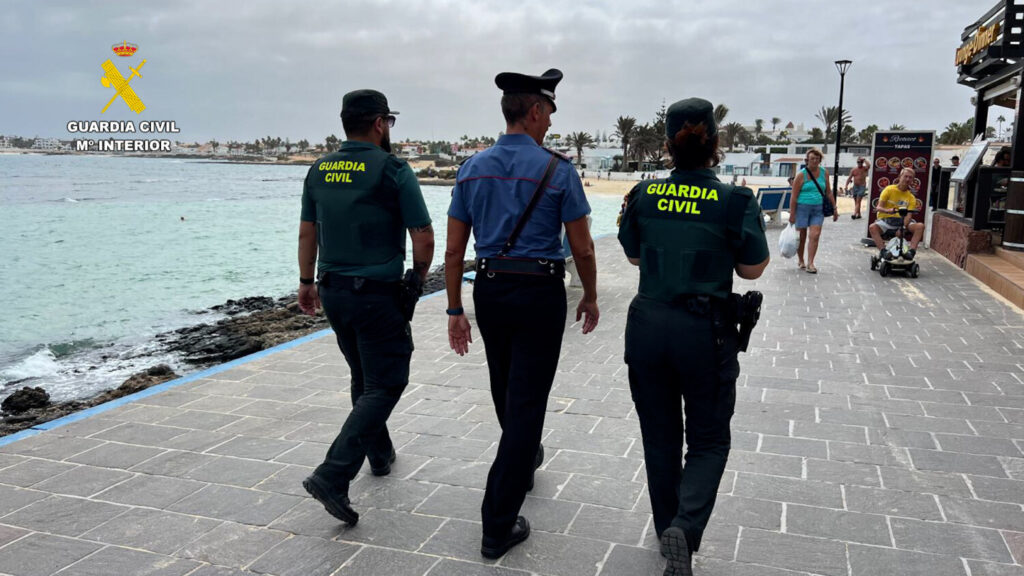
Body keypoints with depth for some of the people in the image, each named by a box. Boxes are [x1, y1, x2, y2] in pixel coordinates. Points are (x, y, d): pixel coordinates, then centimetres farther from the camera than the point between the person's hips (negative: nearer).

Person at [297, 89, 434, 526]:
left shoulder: (319, 170, 5)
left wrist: (306, 282, 19)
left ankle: (380, 454, 36)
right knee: (385, 384, 1)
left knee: (364, 377, 22)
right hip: (377, 294, -7)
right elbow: (423, 237, -12)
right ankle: (332, 476, -8)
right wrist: (419, 275, 6)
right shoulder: (393, 170, -12)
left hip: (333, 291, 7)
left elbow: (307, 232, 10)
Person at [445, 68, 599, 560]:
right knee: (526, 402, 0)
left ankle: (523, 462, 51)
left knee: (505, 392, 24)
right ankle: (499, 525, 4)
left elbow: (454, 250, 2)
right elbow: (582, 249, -7)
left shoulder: (472, 169, 3)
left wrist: (455, 311, 8)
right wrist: (590, 297, 9)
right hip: (540, 294, -5)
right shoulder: (557, 170, -9)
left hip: (488, 292, 5)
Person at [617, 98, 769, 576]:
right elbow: (753, 268, -1)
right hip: (705, 330, -3)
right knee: (708, 439, 13)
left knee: (659, 437, 17)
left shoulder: (643, 196, -2)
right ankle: (685, 526, -8)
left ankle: (668, 530, 30)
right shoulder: (735, 201, -11)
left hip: (648, 325, 3)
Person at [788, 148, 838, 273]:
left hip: (818, 209, 3)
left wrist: (834, 208, 12)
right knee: (802, 236, 6)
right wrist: (792, 214, -10)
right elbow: (794, 196, -7)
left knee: (815, 236, -8)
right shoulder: (801, 175, -6)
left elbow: (829, 192, 14)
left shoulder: (824, 172, 7)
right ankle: (800, 261, 25)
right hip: (803, 208, -3)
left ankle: (810, 263, -5)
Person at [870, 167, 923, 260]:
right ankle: (883, 251, -39)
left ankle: (912, 250, -30)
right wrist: (887, 210, -30)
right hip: (886, 219, -2)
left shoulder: (911, 198, 5)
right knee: (872, 227, -34)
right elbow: (879, 207, -6)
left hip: (902, 221, 2)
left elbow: (909, 215, -7)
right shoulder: (889, 189, 1)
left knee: (920, 226, -24)